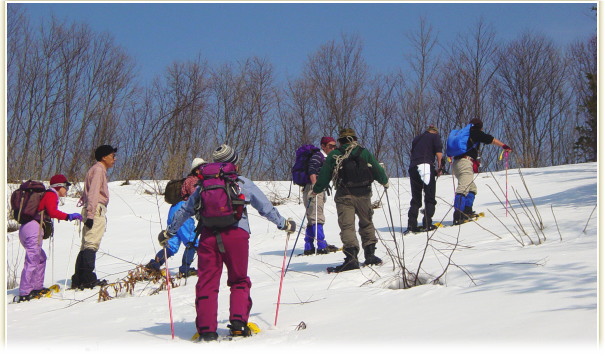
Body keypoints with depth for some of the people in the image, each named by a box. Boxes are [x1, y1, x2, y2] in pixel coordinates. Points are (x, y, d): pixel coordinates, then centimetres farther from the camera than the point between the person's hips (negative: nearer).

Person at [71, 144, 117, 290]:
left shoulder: (99, 170, 25)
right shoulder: (98, 170, -5)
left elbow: (87, 194, 23)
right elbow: (93, 193, -16)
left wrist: (88, 214, 17)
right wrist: (90, 214, -23)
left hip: (92, 212, 10)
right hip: (96, 210, -10)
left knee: (86, 245, 8)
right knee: (92, 244, -14)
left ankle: (78, 280, 8)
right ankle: (88, 279, -19)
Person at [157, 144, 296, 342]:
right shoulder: (243, 183, 10)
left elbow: (185, 210, 21)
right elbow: (265, 207, 15)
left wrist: (169, 232, 32)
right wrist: (284, 224, 28)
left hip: (208, 235, 2)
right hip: (236, 234, -1)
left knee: (207, 283, 6)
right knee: (239, 281, 13)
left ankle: (206, 329, 2)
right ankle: (238, 322, -1)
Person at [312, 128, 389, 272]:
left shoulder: (334, 155, 3)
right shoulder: (365, 153, 6)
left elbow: (324, 176, 3)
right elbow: (377, 170, 9)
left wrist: (315, 190, 18)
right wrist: (385, 182, 29)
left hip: (344, 196, -2)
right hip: (363, 195, 2)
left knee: (347, 226, -6)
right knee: (366, 224, 19)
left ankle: (351, 257, -20)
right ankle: (370, 254, 18)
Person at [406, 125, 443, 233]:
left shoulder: (417, 138, 28)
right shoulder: (435, 136, 12)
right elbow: (439, 151, -2)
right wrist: (439, 167, -3)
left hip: (413, 168, 5)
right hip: (426, 166, -5)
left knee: (415, 199, 10)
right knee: (430, 198, -1)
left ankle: (412, 224, 0)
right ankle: (427, 224, -12)